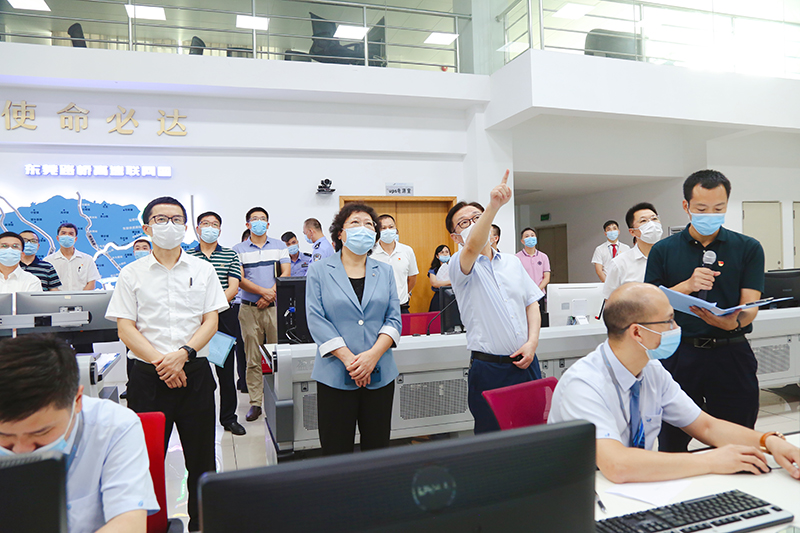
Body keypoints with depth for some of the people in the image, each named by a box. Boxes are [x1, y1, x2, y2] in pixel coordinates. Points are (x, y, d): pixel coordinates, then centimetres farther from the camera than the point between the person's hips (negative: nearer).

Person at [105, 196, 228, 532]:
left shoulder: (203, 270, 7)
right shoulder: (131, 274, 4)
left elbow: (211, 321, 2)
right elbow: (125, 328, -1)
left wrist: (182, 354, -13)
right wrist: (159, 362, -13)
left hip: (195, 374, 1)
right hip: (148, 377, -1)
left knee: (201, 459, 8)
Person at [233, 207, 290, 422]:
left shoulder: (279, 246, 11)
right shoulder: (239, 249, 7)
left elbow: (286, 273, 2)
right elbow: (239, 279, -3)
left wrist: (271, 294, -11)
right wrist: (263, 291, -16)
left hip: (275, 307, 0)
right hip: (249, 308, 0)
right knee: (253, 358, 3)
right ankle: (255, 403, 9)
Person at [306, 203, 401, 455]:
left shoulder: (385, 271, 11)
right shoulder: (319, 270, 3)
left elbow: (394, 319, 4)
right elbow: (316, 319, -6)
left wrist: (373, 354, -13)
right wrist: (348, 359, -15)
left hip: (380, 375, 3)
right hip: (334, 375, -2)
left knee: (378, 449, 10)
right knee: (336, 453, 3)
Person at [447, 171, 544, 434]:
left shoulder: (512, 262, 12)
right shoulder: (459, 266, -6)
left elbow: (532, 303, 13)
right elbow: (473, 247, -29)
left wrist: (532, 342, -2)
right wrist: (494, 205, -42)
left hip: (526, 362, 5)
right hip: (489, 369, -4)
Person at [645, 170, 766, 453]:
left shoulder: (748, 248, 4)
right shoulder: (663, 251, 4)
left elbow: (750, 306, -4)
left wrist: (732, 322, -27)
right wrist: (687, 285, -16)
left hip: (731, 355, 0)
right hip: (679, 355, 0)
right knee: (672, 444, 11)